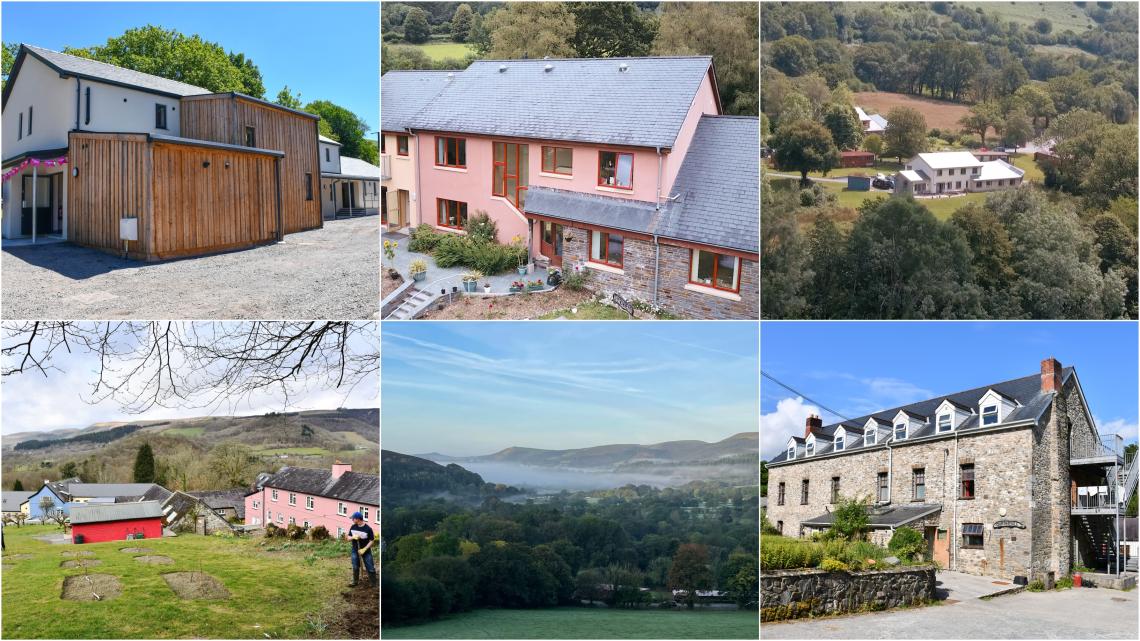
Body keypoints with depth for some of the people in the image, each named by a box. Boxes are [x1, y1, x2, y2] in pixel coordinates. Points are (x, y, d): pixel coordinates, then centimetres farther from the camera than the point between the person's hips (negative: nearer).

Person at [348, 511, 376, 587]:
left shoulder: (368, 529, -16)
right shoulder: (353, 527, -2)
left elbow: (372, 540, -12)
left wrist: (364, 549, -21)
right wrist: (353, 537, -19)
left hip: (366, 551, -4)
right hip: (355, 550, 4)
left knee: (370, 568, -1)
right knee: (355, 567, 12)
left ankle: (373, 584, 8)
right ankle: (355, 582, 27)